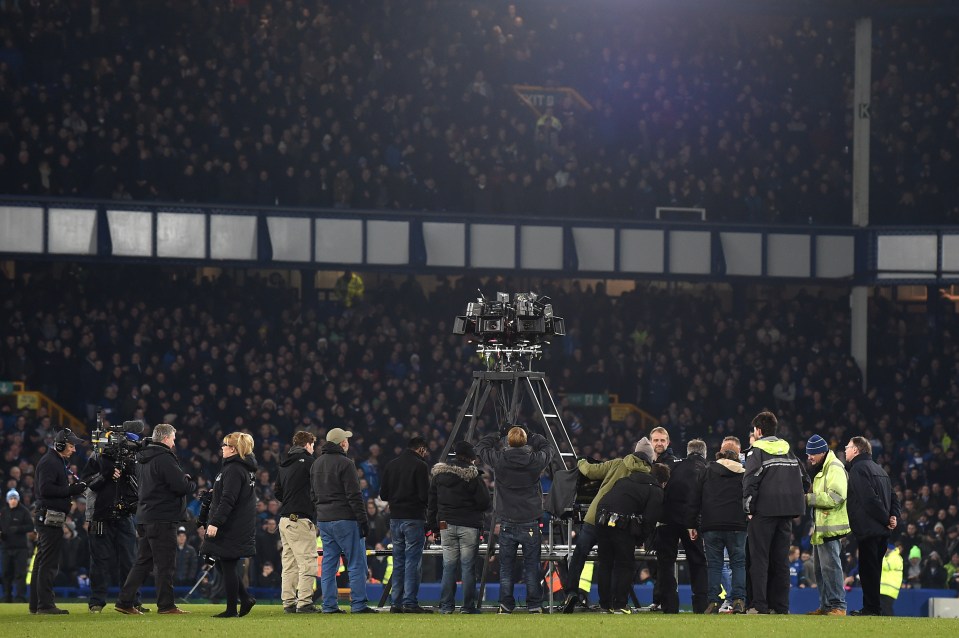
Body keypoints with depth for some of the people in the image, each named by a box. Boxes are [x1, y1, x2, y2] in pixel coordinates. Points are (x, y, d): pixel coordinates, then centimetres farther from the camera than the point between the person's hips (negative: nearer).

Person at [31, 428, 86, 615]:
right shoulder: (49, 462, -11)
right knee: (49, 562, -11)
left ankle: (36, 604, 17)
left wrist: (73, 488, 7)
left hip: (49, 519, 11)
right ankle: (45, 604, -12)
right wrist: (70, 490, -20)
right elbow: (45, 489, -21)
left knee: (42, 561, 13)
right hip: (50, 517, -11)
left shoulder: (59, 462, 21)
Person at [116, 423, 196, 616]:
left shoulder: (143, 459, 15)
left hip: (144, 517, 9)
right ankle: (166, 605, 1)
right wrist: (191, 483, 4)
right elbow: (181, 486, -20)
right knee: (166, 564, -2)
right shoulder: (164, 458, -14)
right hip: (163, 518, -9)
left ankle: (125, 601, 9)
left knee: (143, 562, 12)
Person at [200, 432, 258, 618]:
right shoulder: (246, 469, 15)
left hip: (231, 529, -10)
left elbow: (228, 500, -24)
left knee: (227, 566, -2)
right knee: (224, 565, 17)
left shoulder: (233, 470, -16)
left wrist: (215, 523, -26)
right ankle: (245, 599, 14)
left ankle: (231, 609, 2)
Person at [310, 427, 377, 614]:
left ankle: (329, 604, 6)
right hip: (345, 520, -7)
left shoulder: (316, 464, 14)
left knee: (328, 563, 9)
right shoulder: (344, 464, -11)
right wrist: (362, 520, -12)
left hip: (324, 521, 7)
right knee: (356, 563, -4)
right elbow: (354, 495, -14)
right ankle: (358, 604, -8)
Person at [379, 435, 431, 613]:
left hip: (395, 518, 6)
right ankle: (410, 603, -7)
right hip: (414, 518, -6)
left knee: (398, 562, 11)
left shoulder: (391, 465, 10)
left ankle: (396, 602, 10)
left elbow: (383, 494, 9)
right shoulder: (420, 465, -9)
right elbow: (425, 495, -13)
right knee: (413, 562, -4)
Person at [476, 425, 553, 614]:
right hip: (530, 523, 0)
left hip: (507, 523, 0)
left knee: (506, 566, 8)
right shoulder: (536, 460, -8)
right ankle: (534, 606, 6)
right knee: (532, 566, 6)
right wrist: (532, 436, 19)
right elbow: (547, 449, 15)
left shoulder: (499, 460, -9)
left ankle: (506, 606, 7)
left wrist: (497, 435, 20)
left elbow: (481, 447, 10)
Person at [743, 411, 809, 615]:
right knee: (781, 560, 10)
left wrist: (748, 508, -7)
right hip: (786, 513, 6)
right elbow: (804, 481, 16)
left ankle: (760, 605, -9)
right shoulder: (789, 451, 15)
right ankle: (780, 605, 8)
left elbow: (750, 482, -14)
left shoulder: (757, 451, -5)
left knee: (759, 559, -3)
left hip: (764, 513, -6)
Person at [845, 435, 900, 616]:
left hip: (868, 528, -9)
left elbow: (870, 498, -18)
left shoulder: (858, 469, -9)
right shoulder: (879, 469, 20)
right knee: (873, 568, 13)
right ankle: (872, 607, 16)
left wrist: (886, 519, -13)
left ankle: (872, 608, -7)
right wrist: (894, 516, 4)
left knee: (868, 569, -6)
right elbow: (893, 497, 18)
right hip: (883, 531, 9)